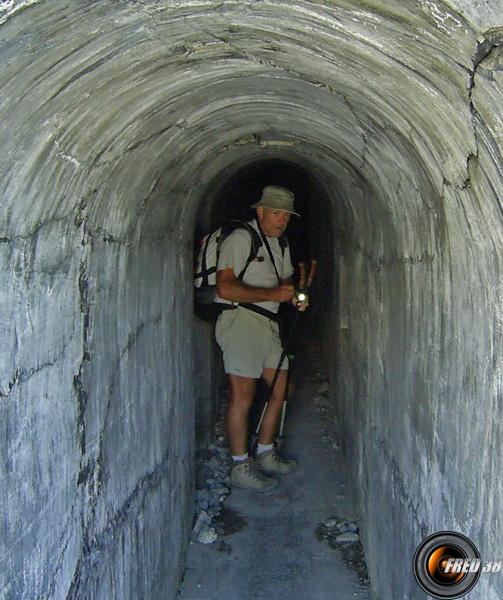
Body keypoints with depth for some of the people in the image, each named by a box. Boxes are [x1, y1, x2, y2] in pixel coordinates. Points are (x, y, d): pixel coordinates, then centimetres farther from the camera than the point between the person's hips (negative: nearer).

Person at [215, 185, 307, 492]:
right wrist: (272, 293, -21)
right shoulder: (240, 239, -8)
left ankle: (266, 455, 24)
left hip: (269, 325, 9)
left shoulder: (281, 245, 20)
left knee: (281, 389, 9)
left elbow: (286, 280, 27)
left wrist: (295, 296, 3)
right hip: (240, 320, -9)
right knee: (243, 395, -9)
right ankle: (241, 467, 2)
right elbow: (225, 287, -17)